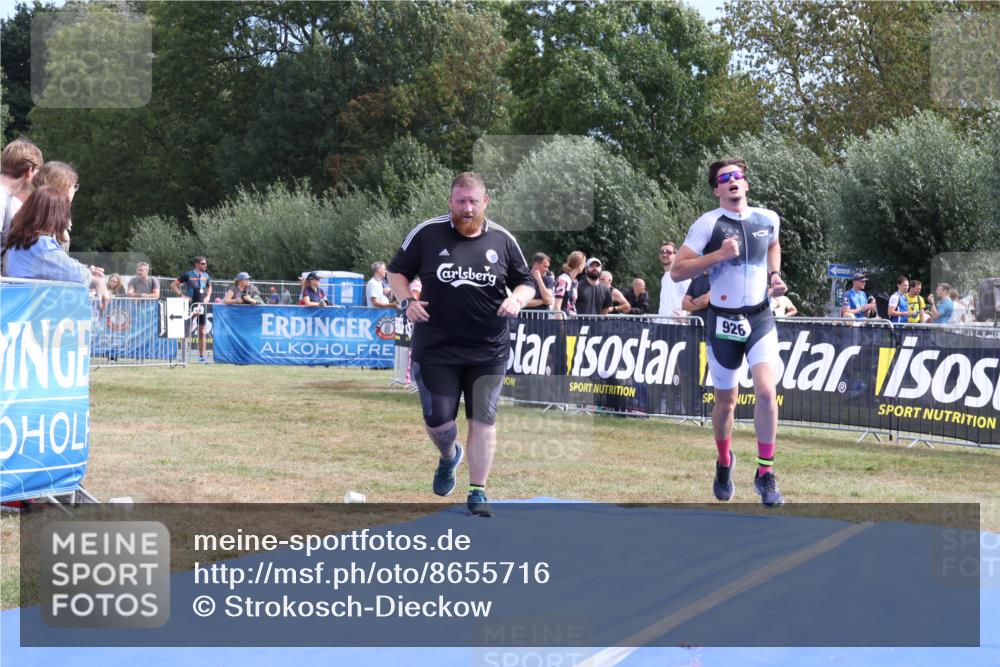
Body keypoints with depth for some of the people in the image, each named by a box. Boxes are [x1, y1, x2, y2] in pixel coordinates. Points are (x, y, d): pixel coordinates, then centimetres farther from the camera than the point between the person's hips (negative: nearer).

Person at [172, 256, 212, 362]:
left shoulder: (206, 276, 8)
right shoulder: (188, 275, -7)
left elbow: (209, 287, 27)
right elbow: (173, 285, -4)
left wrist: (208, 296, 9)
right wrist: (182, 295, -12)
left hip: (202, 306, 5)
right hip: (191, 305, -5)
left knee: (202, 332, 7)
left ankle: (201, 356, 12)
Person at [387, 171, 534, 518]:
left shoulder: (502, 239, 3)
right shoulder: (427, 233, -2)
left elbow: (526, 282, 13)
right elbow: (397, 271, 8)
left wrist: (517, 299, -9)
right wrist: (407, 301, -10)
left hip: (488, 352, 1)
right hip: (435, 349, -1)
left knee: (483, 420, -1)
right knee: (437, 420, -1)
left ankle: (477, 492, 11)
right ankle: (449, 457, 34)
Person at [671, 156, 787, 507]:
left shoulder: (768, 219, 3)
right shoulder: (708, 224, -9)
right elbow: (676, 271, -12)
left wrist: (774, 274, 10)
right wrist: (718, 255, -22)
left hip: (760, 318, 2)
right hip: (723, 321, -2)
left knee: (766, 391, -17)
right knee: (726, 401, 9)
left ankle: (765, 472, -5)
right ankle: (724, 463, 37)